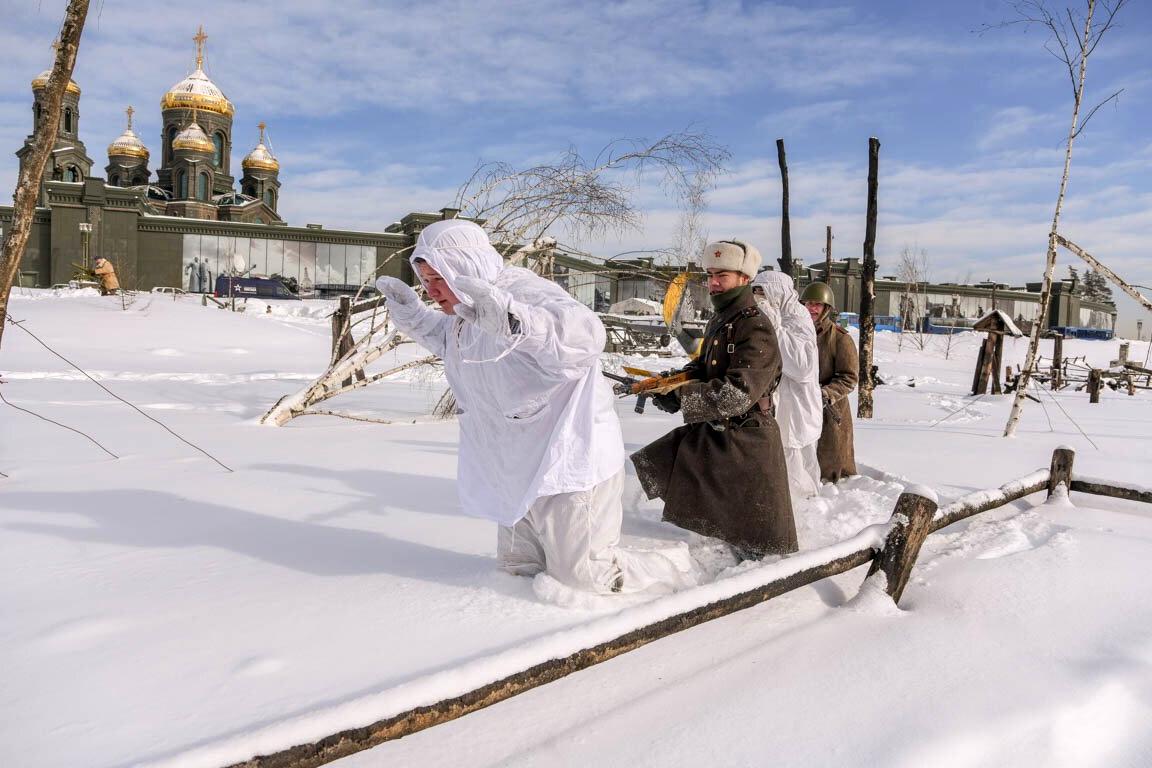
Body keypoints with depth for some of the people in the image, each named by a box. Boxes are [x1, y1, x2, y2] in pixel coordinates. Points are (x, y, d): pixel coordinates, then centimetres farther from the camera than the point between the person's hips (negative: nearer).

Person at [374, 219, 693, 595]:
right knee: (518, 567, 21)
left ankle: (672, 567, 22)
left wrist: (511, 319, -61)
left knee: (583, 579, -3)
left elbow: (586, 335, -45)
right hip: (521, 470, 10)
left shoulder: (524, 292, -25)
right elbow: (444, 337, 29)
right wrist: (409, 309, 12)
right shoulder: (467, 311, 4)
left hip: (570, 462, -10)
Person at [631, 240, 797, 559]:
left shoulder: (757, 330, -21)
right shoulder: (717, 322, 9)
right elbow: (705, 371, 17)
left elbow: (736, 394, -30)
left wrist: (679, 396, -28)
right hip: (711, 431, 9)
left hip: (747, 440, -9)